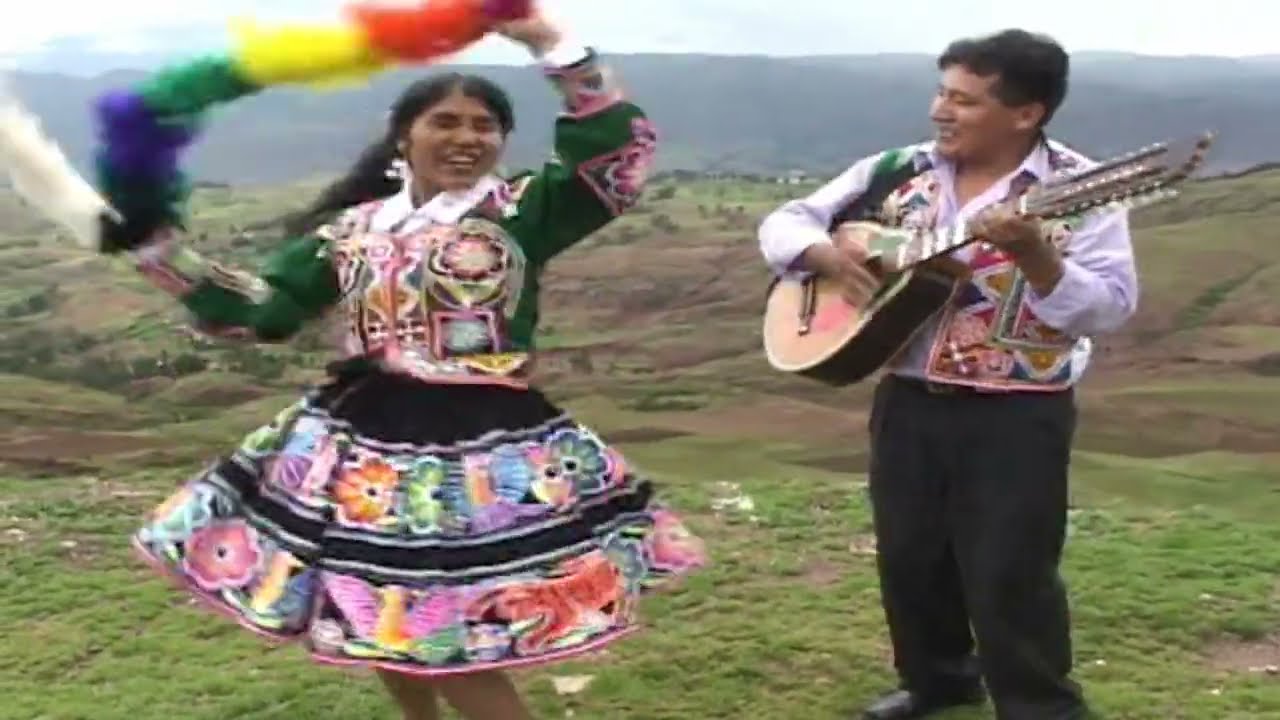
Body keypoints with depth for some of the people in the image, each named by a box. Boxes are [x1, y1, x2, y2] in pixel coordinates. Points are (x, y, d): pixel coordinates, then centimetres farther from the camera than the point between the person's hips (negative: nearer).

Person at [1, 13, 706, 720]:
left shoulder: (523, 209, -3)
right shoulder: (352, 230, 7)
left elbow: (619, 150, -16)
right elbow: (254, 311, 6)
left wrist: (552, 45, -21)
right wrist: (154, 239, -2)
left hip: (485, 449, -5)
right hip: (361, 442, 6)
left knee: (451, 643, -3)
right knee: (374, 618, 20)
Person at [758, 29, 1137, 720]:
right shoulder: (895, 172, 3)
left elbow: (1110, 308, -19)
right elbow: (785, 222, 7)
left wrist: (1031, 252, -33)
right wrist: (828, 254, -14)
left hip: (1016, 415, -5)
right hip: (907, 401, 5)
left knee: (1008, 576, 0)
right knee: (906, 558, 16)